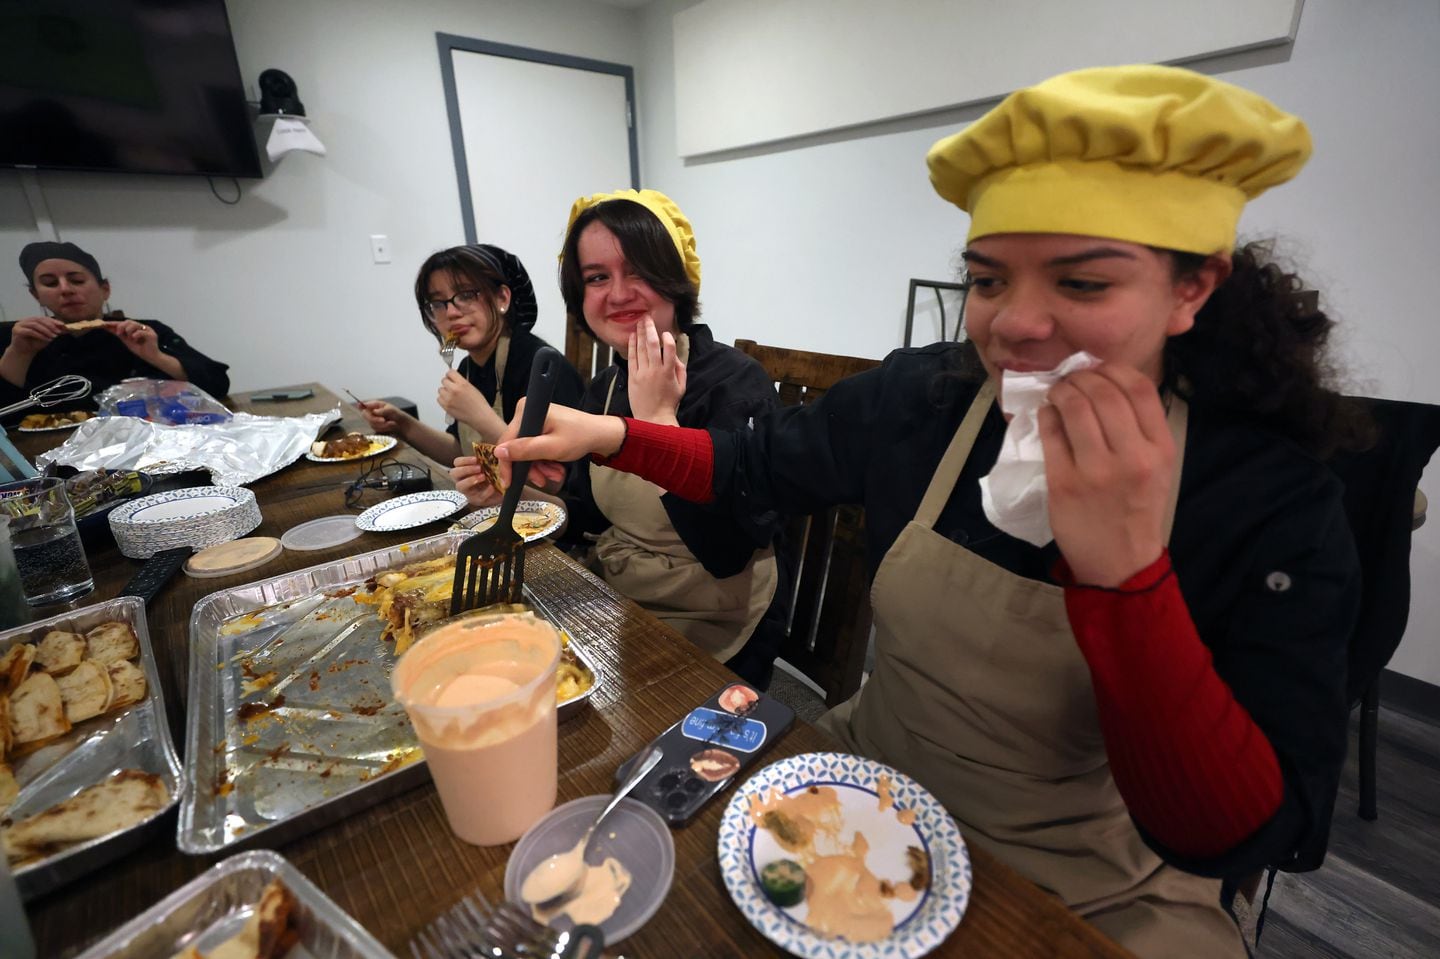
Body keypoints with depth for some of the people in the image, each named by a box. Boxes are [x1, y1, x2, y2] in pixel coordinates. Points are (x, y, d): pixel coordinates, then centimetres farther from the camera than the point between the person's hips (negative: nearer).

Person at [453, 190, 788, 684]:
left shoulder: (734, 382, -19)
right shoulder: (603, 390, 2)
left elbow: (728, 551, -29)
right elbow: (591, 516, 12)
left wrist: (659, 419, -29)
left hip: (710, 635, -6)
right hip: (615, 611, 6)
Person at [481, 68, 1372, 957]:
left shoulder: (1277, 497, -19)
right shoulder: (918, 396, -14)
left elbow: (1238, 839, -22)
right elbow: (754, 468, 0)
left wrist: (1122, 573, -36)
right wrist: (609, 435, -12)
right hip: (873, 789, 2)